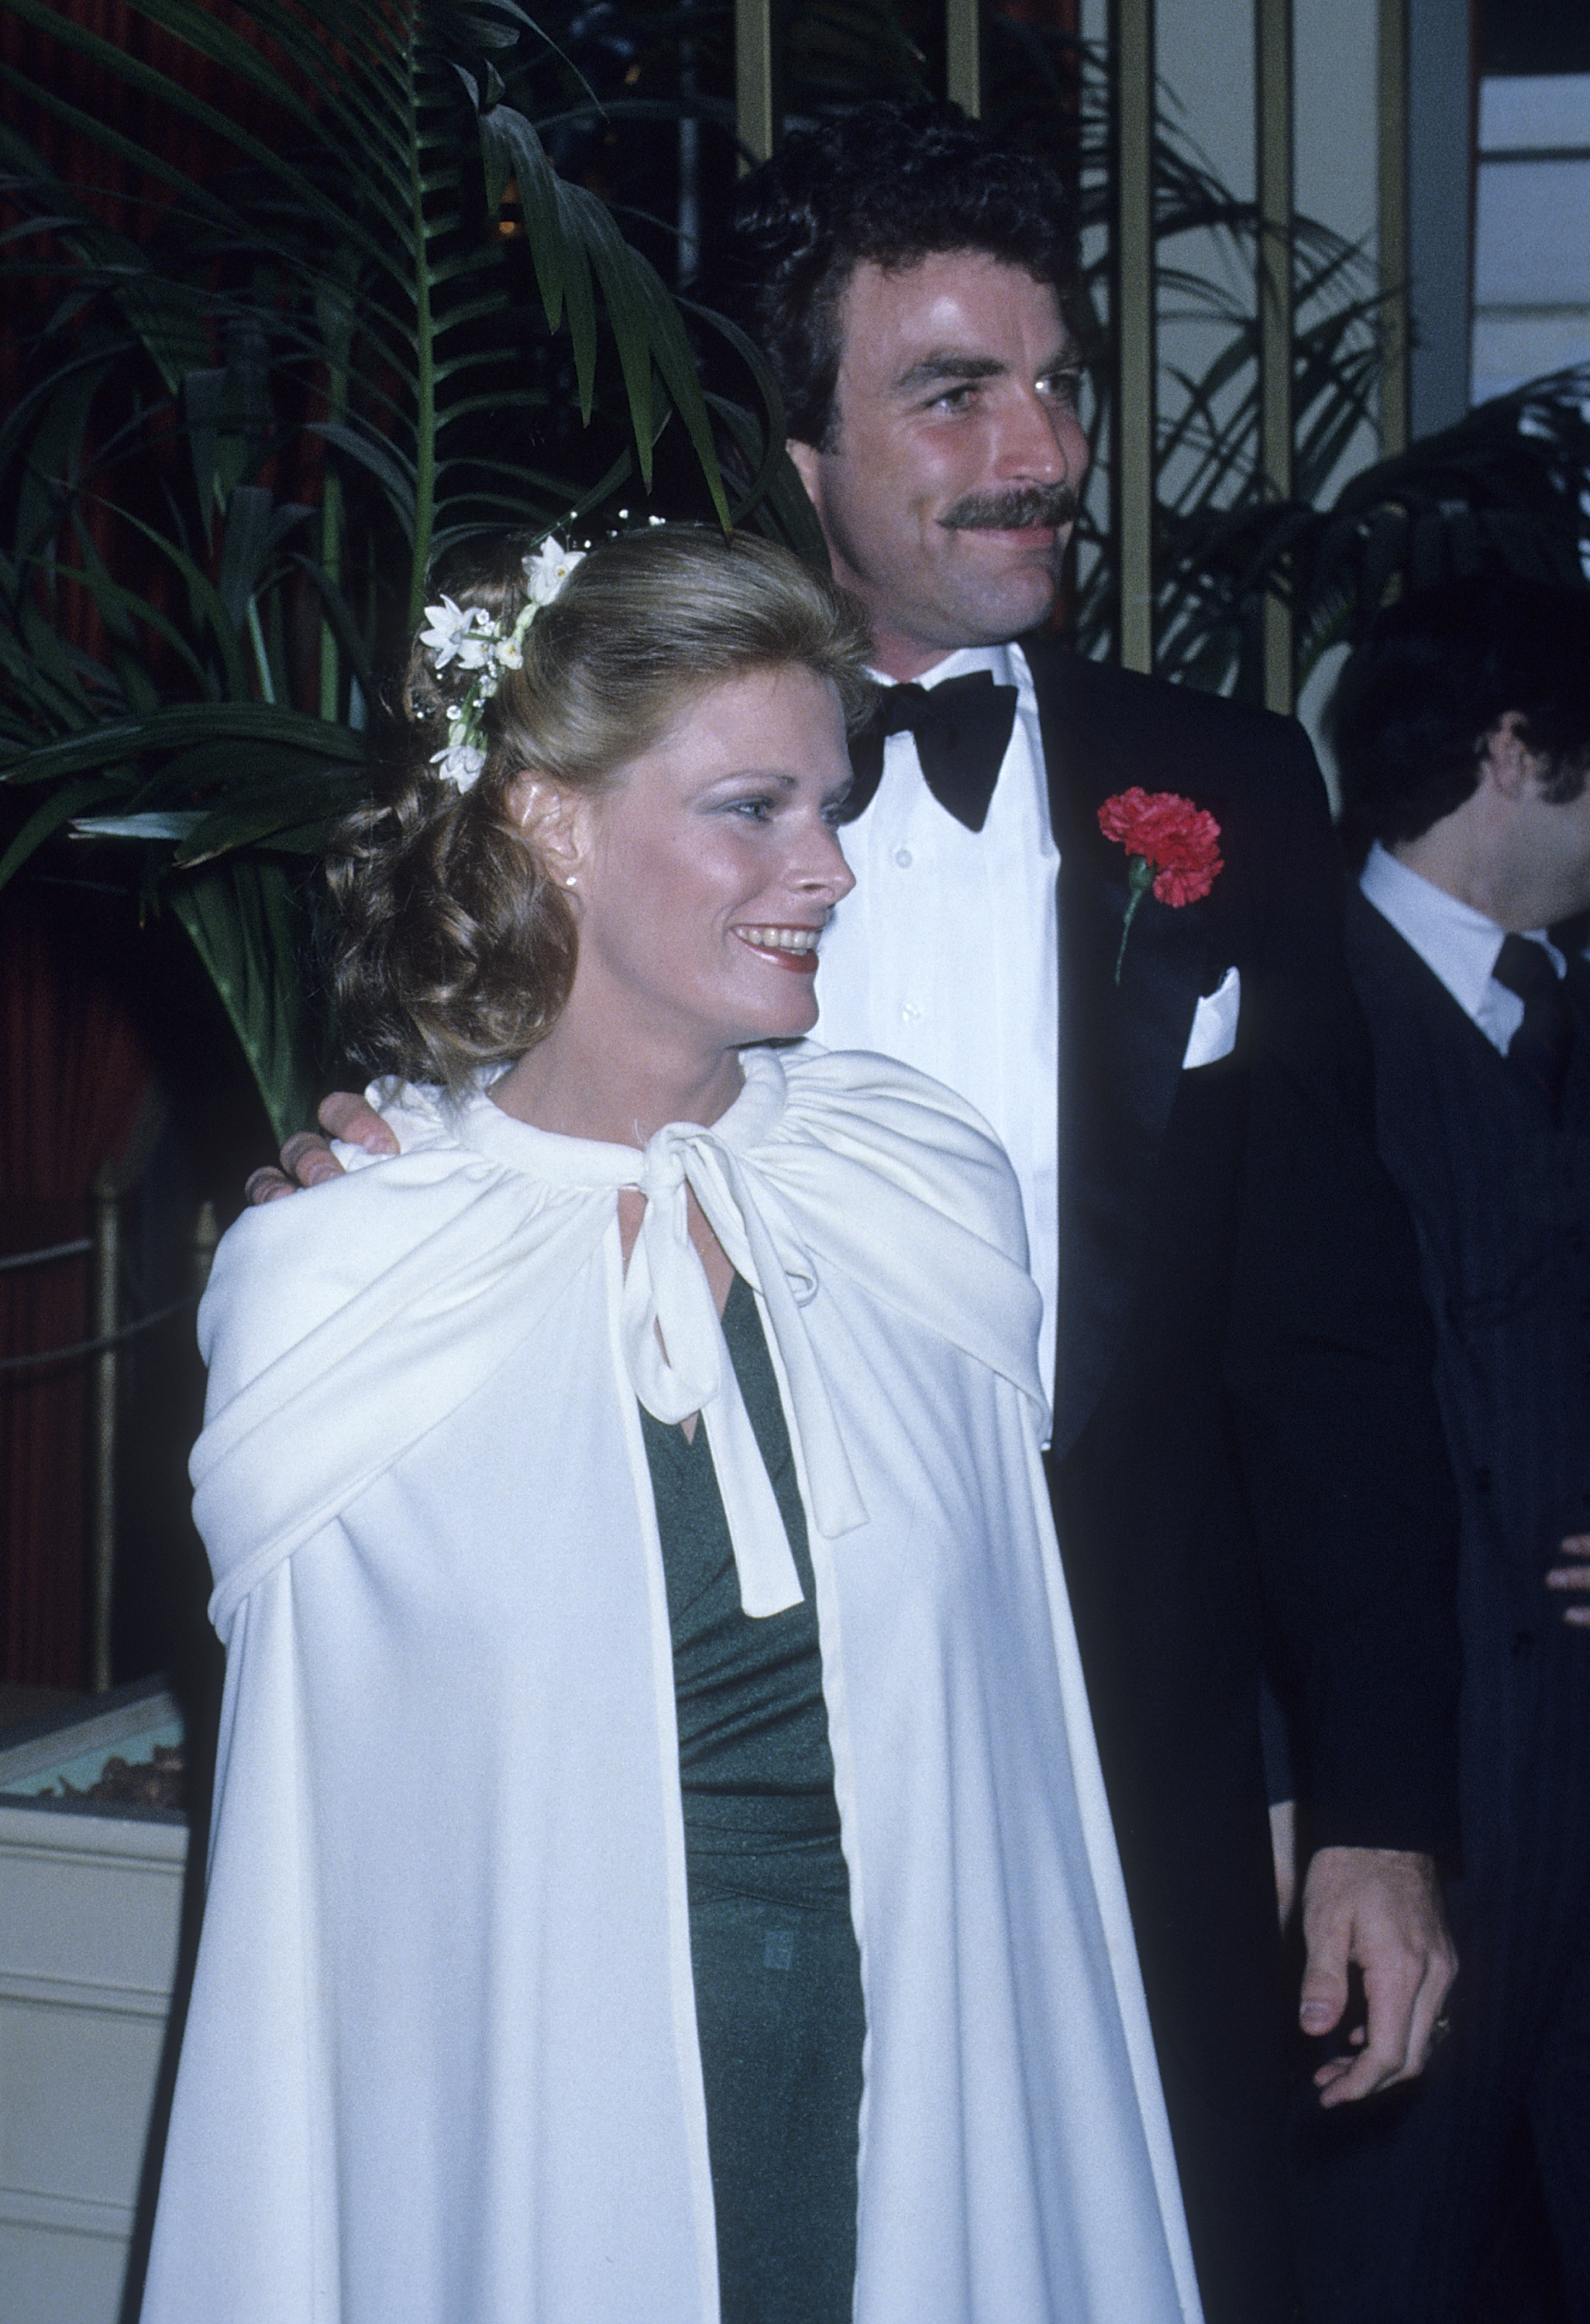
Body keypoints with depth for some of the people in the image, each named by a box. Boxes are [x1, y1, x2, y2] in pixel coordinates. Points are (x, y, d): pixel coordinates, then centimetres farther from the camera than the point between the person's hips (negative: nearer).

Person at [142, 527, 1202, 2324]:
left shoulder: (930, 1199, -1)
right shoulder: (332, 1284, -8)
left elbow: (1012, 1742, 7)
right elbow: (303, 1869, 0)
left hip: (929, 2112, 2)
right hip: (536, 2143, -2)